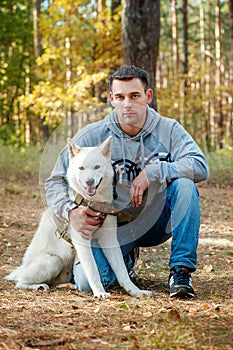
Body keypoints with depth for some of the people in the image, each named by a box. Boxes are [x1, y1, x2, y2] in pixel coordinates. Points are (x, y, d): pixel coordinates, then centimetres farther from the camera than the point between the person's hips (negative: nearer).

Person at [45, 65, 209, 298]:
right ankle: (125, 260, 16)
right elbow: (55, 181, -8)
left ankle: (181, 270, -17)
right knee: (88, 282, -22)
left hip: (154, 223, 0)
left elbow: (200, 166, -21)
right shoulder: (91, 136, -9)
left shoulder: (167, 130, -7)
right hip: (112, 227, 0)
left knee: (184, 185, -27)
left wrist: (152, 173, -29)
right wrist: (70, 211, -28)